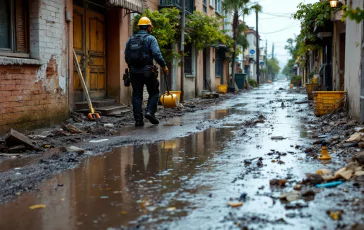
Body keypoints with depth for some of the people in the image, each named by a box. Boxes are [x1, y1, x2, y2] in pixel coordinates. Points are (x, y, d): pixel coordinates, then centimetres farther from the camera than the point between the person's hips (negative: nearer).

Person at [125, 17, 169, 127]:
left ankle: (138, 119, 3)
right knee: (154, 93, 11)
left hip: (134, 72, 4)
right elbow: (156, 54, -16)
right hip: (147, 71, -4)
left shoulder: (131, 39, 12)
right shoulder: (150, 38, -3)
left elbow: (126, 57, 13)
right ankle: (150, 111, -8)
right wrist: (164, 66, -7)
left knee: (137, 96, 7)